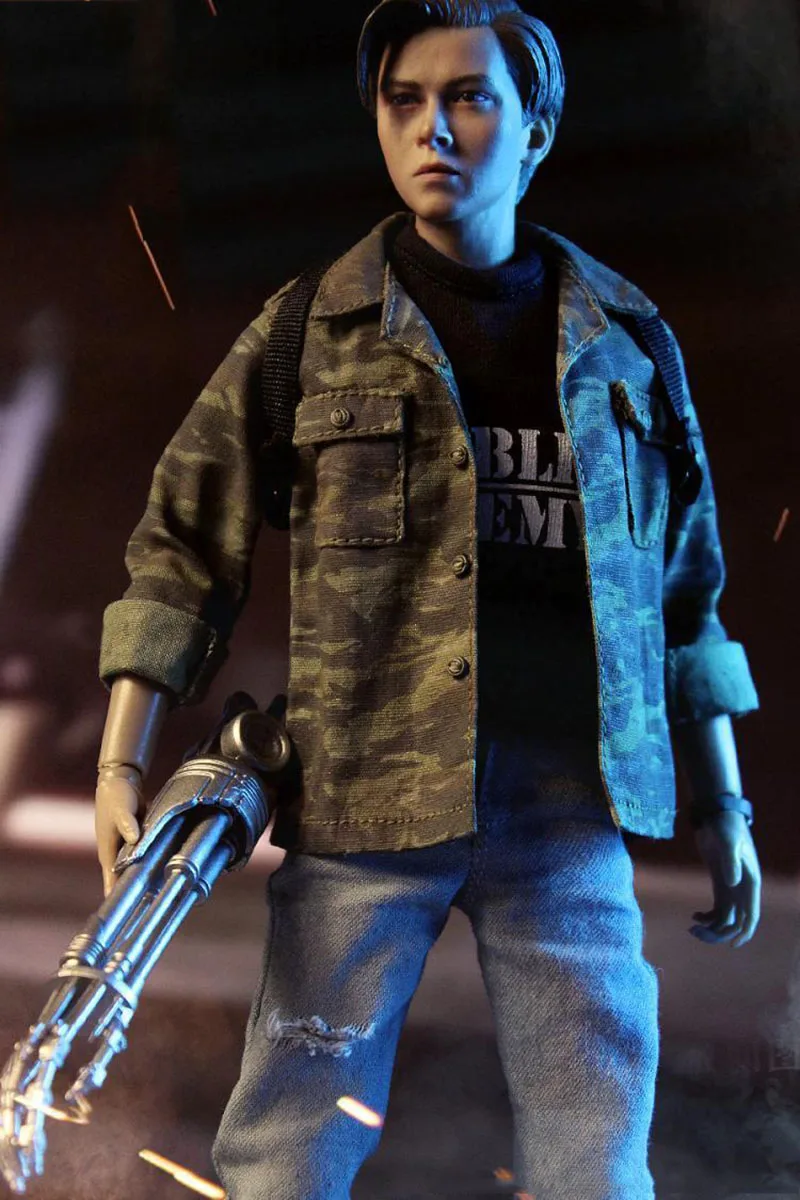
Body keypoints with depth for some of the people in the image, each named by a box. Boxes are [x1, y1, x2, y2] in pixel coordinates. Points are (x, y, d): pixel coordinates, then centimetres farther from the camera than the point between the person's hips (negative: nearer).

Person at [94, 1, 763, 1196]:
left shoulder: (627, 340, 11)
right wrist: (123, 760, -5)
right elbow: (184, 548, 3)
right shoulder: (308, 334, 4)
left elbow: (686, 589, 16)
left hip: (568, 801, 2)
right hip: (361, 800, -1)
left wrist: (723, 801, 15)